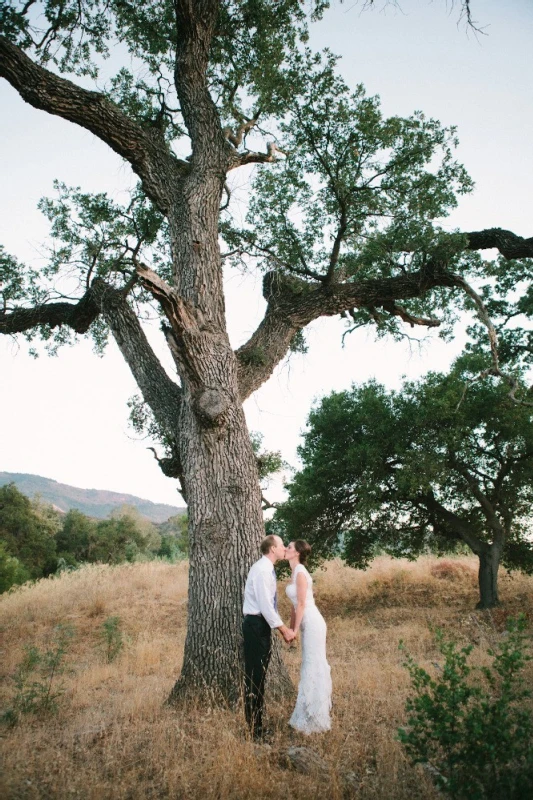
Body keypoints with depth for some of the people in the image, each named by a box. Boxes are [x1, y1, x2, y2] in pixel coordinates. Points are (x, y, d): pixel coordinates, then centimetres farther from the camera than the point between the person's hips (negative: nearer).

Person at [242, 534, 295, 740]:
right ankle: (254, 727, 3)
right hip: (255, 625, -10)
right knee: (254, 675, -4)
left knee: (260, 675, 14)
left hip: (262, 625, 10)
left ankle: (257, 723, 24)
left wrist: (283, 628, 17)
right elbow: (265, 605, -22)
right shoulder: (261, 570, -17)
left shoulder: (268, 569, 13)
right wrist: (284, 629, -17)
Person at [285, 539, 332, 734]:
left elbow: (302, 604, -17)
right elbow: (295, 605, 16)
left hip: (312, 623, -9)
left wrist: (295, 629, -13)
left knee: (313, 668, -2)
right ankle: (312, 715, 27)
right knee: (312, 667, 16)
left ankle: (313, 719, 7)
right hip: (308, 624, 9)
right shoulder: (296, 572, 12)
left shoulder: (300, 573, -16)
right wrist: (291, 628, 19)